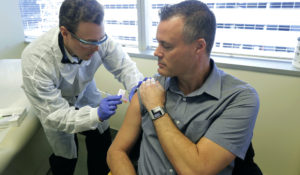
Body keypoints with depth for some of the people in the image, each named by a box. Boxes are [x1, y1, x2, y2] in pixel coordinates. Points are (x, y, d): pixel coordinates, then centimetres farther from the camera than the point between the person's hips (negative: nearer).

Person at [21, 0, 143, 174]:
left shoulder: (97, 37, -30)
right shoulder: (35, 61, -37)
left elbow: (123, 65, -17)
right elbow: (53, 116, -34)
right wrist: (96, 114, -48)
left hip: (86, 94, 3)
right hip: (55, 106, -3)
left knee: (103, 144, 13)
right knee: (65, 159, 8)